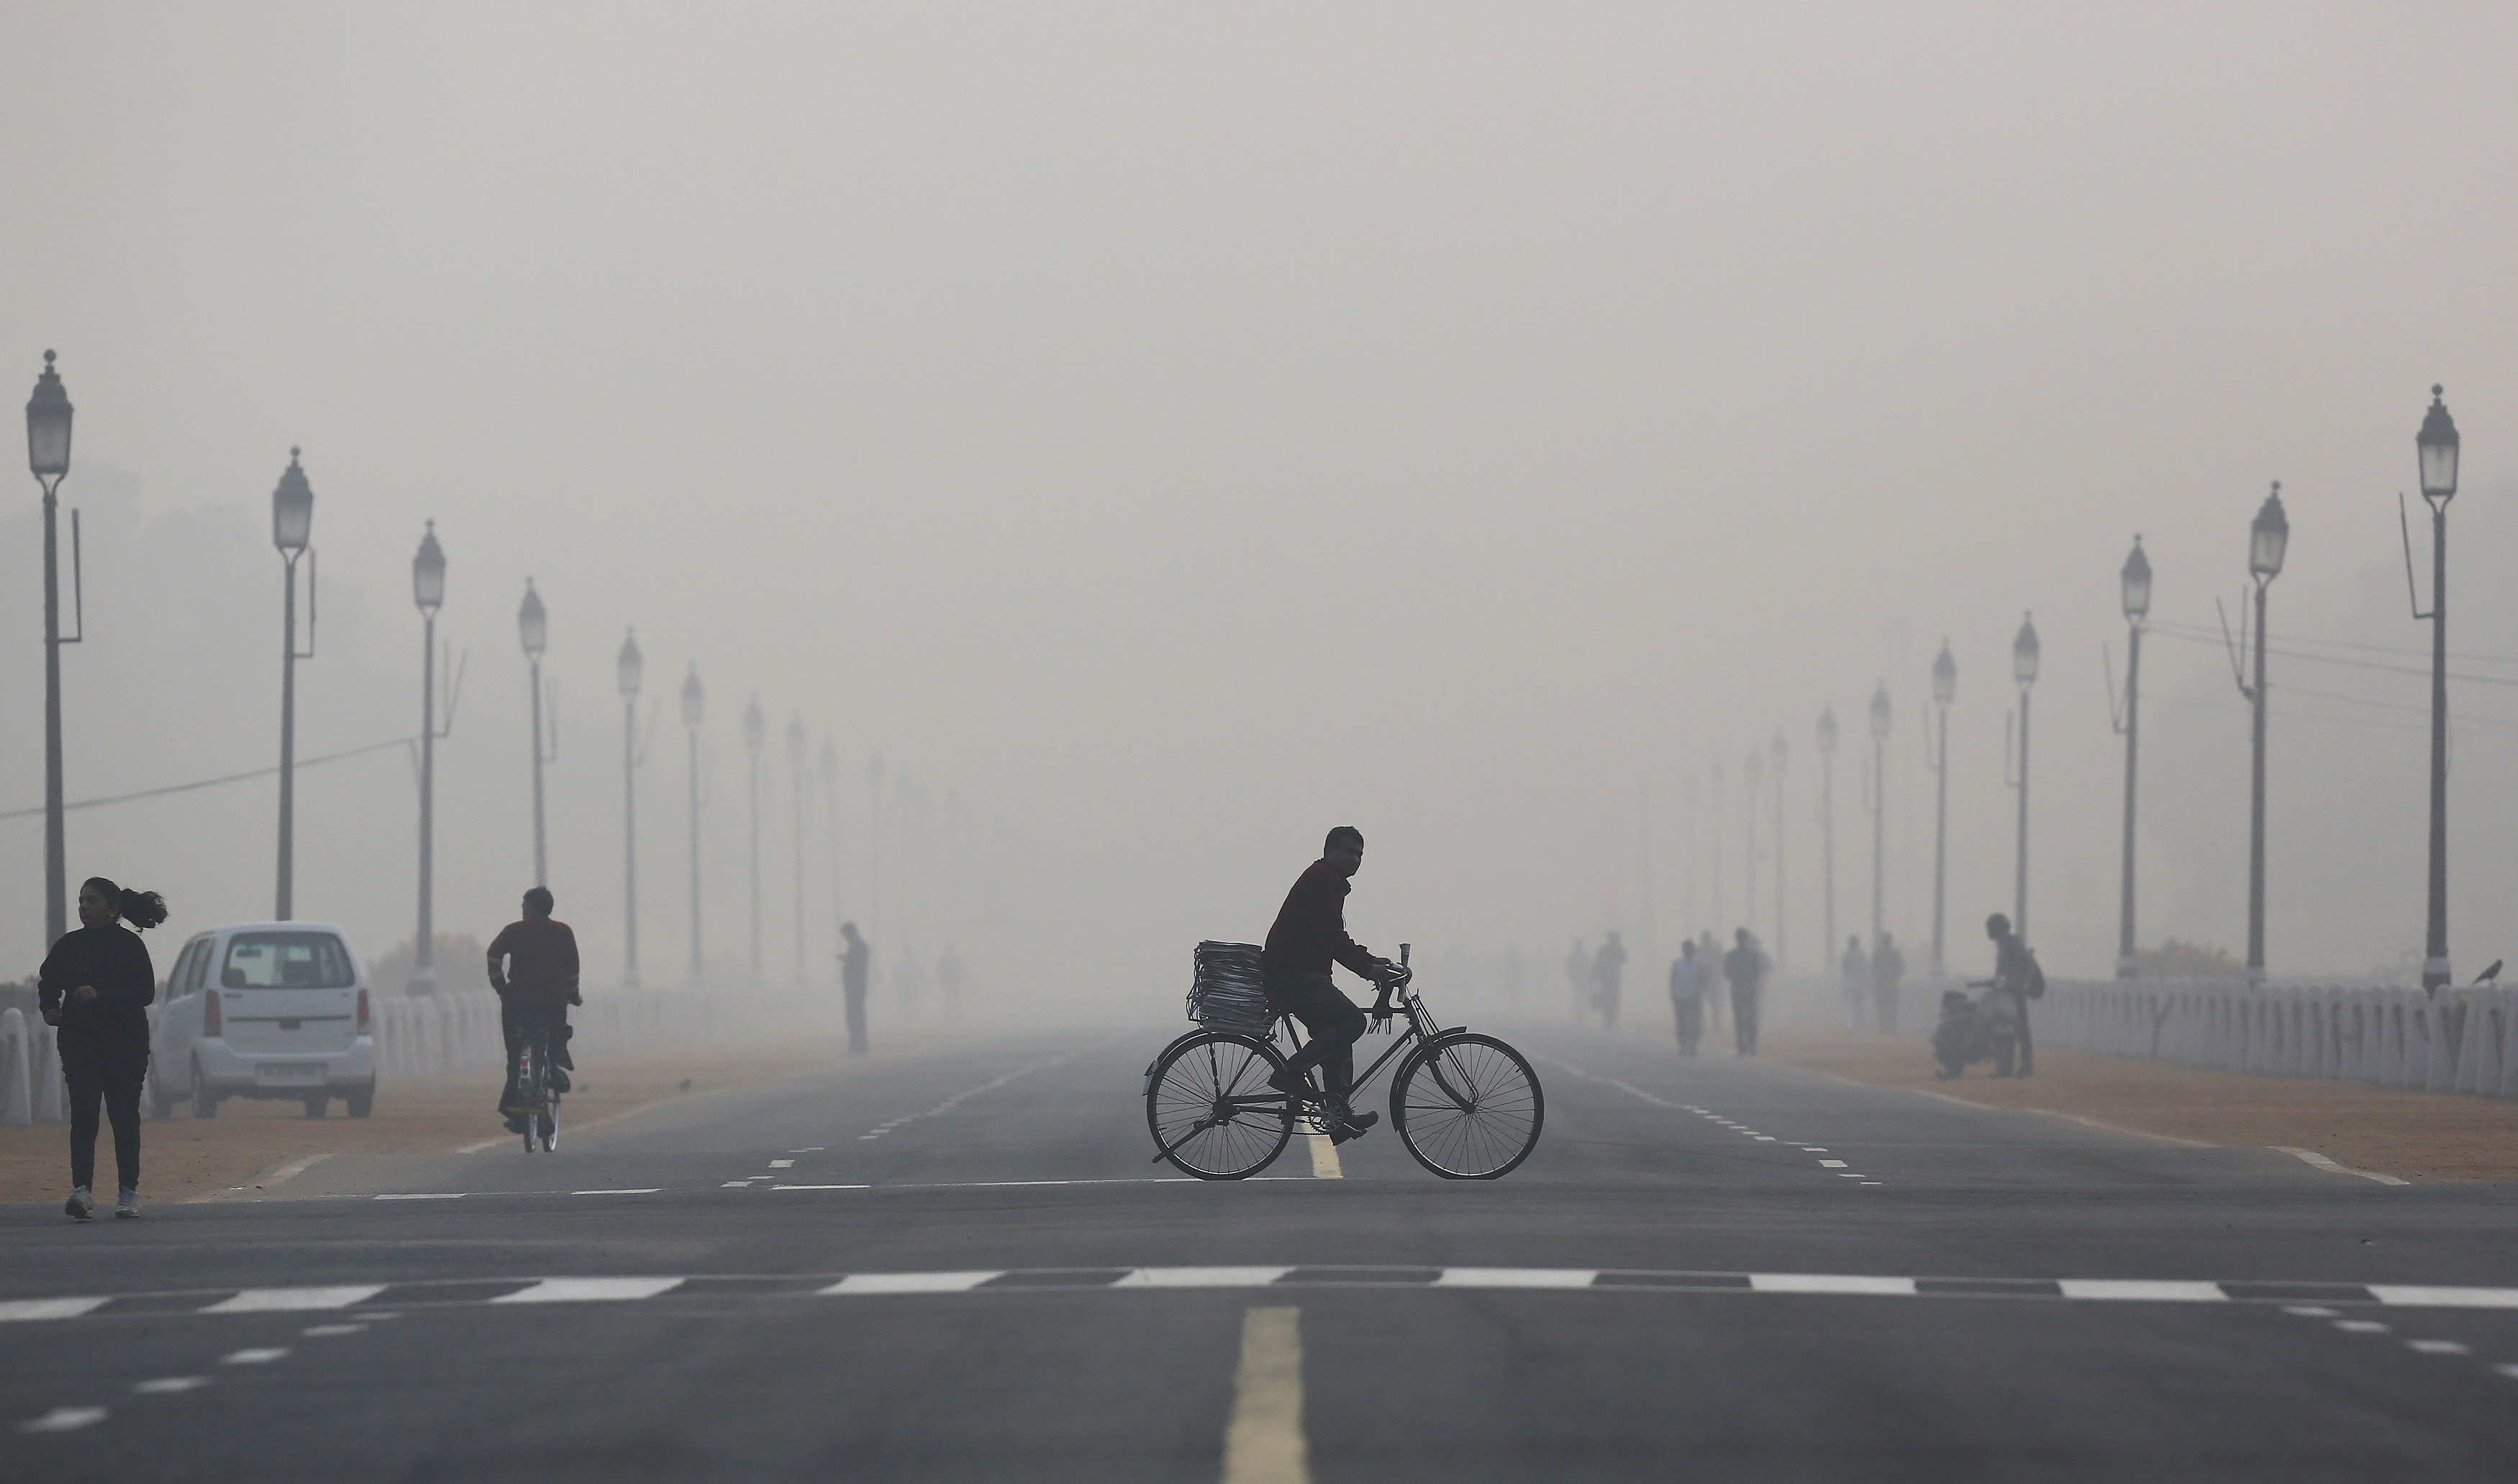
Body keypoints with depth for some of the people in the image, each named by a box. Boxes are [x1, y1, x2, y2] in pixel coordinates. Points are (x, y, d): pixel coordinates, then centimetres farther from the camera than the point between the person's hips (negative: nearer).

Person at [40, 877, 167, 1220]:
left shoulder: (129, 945, -3)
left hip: (124, 1044, -3)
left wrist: (100, 996, -22)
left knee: (124, 1115, 1)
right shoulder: (69, 945, 10)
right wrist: (49, 1008, 0)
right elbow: (48, 982, 21)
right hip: (79, 1043, 3)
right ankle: (82, 1191, -16)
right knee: (82, 1115, -9)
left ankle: (129, 1192, 11)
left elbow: (145, 993, -11)